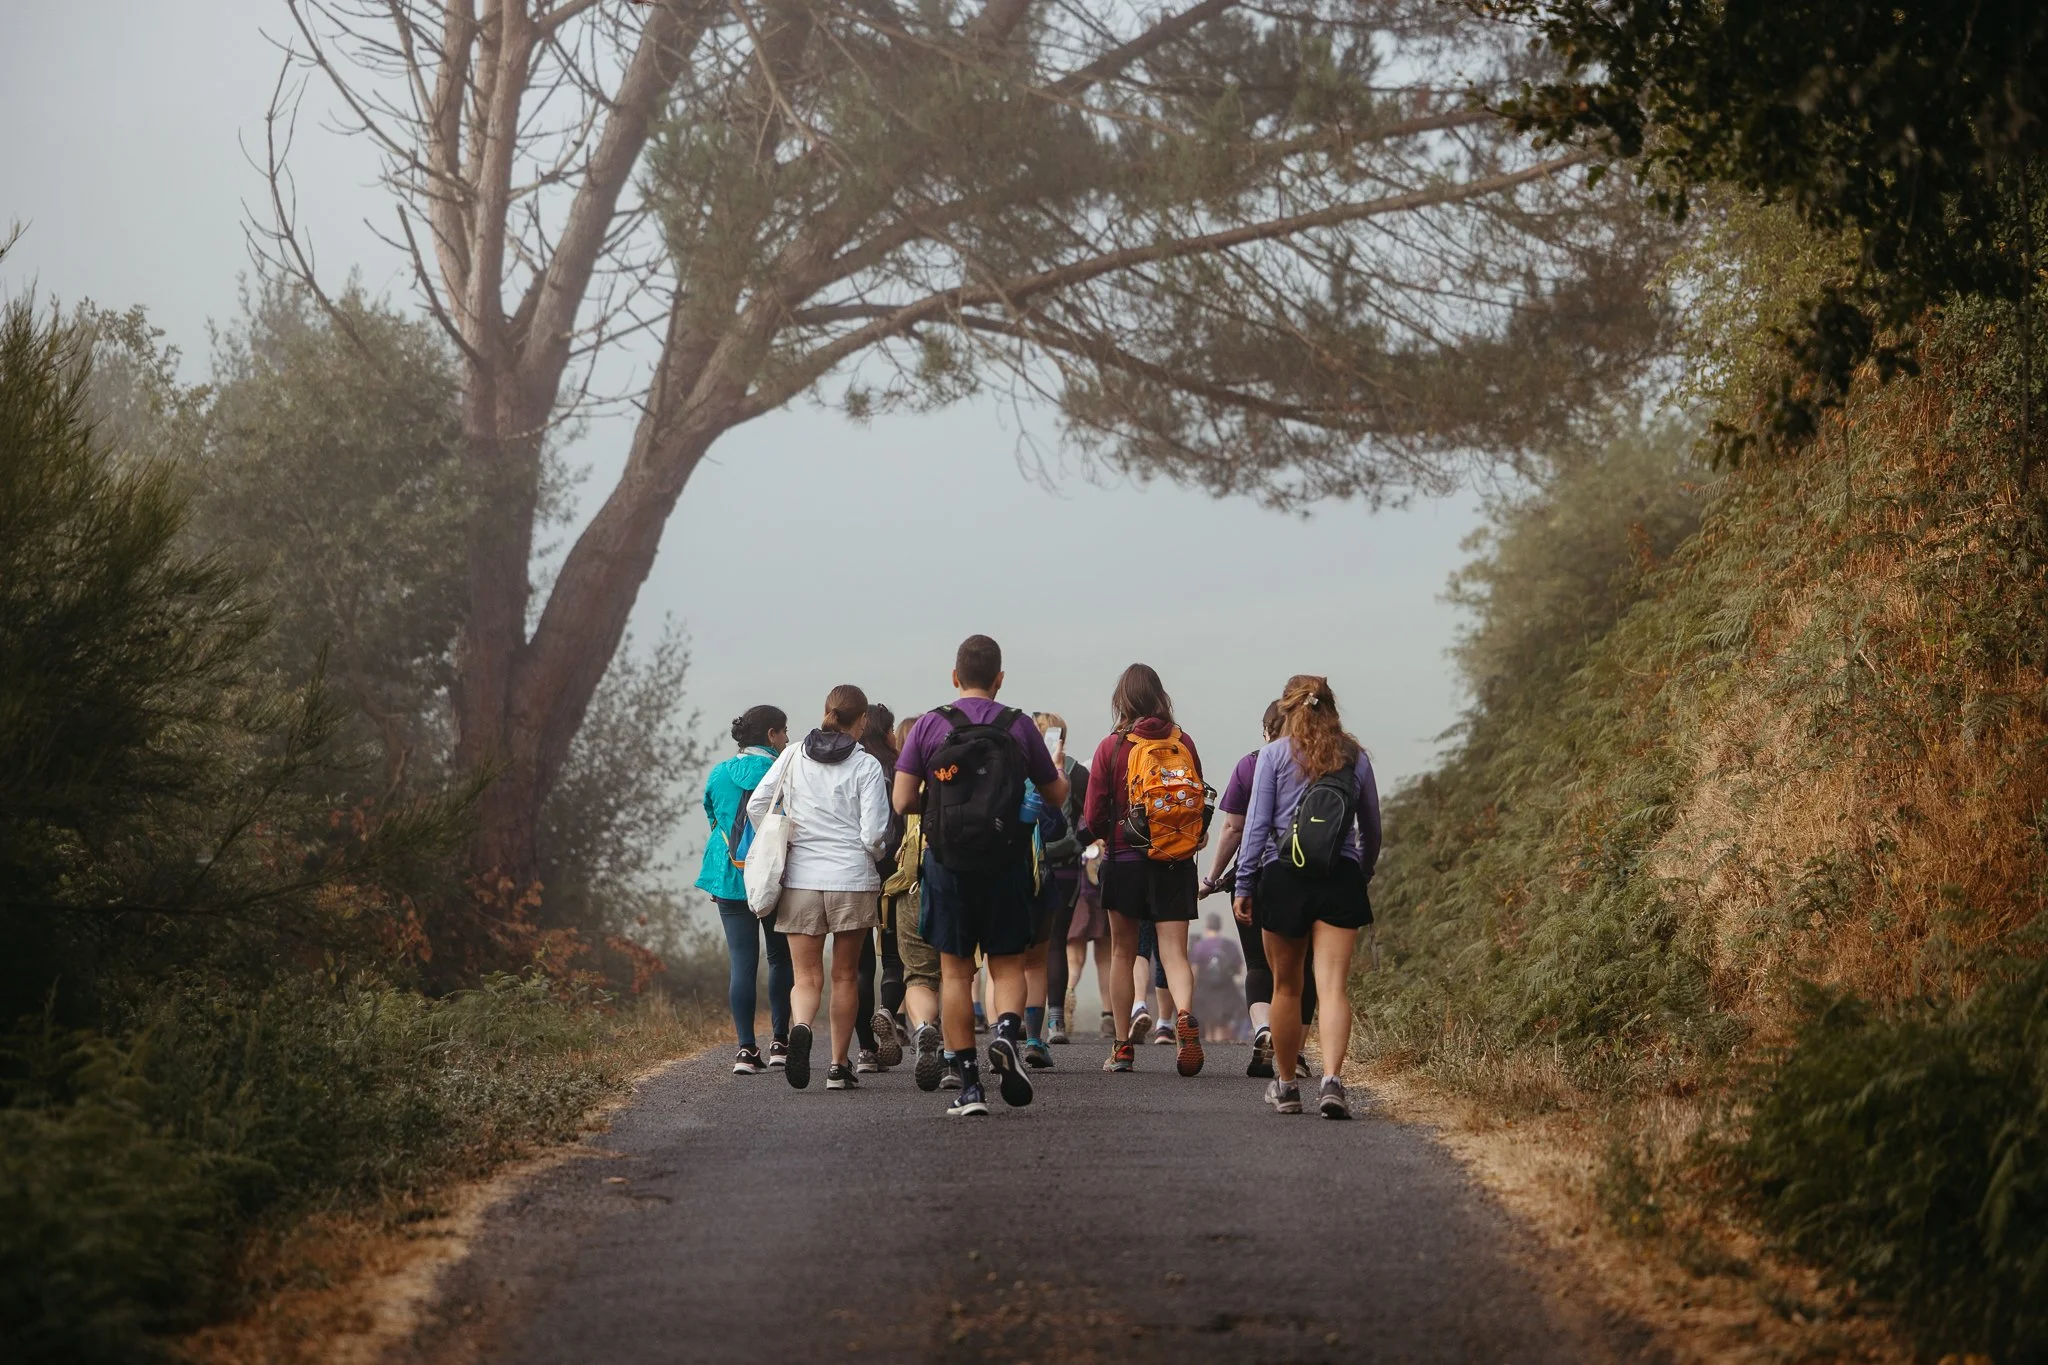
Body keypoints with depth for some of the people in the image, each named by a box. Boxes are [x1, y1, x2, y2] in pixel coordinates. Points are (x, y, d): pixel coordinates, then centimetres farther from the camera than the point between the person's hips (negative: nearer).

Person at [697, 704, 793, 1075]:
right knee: (780, 959, 14)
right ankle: (779, 1041, 14)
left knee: (742, 963, 1)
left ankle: (746, 1049, -6)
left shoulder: (719, 775, 6)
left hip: (730, 880, 2)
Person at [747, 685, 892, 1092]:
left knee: (806, 976, 4)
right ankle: (839, 1066, 13)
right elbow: (873, 834, -10)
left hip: (799, 878, 2)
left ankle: (801, 1027, -28)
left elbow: (756, 806, 2)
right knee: (845, 975, 12)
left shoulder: (793, 756, 3)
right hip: (852, 879, -2)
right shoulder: (866, 766, -6)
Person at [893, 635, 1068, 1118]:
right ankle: (1008, 1028, -21)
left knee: (955, 972, 7)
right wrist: (1057, 772, 30)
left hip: (947, 861, 0)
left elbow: (903, 801, -4)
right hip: (1006, 861, 0)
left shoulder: (929, 726, -2)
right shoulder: (1019, 727, -1)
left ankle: (968, 1084, 4)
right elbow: (1056, 796, 8)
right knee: (1007, 964, 10)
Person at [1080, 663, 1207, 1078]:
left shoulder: (1112, 747, -7)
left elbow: (1093, 816, -4)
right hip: (1177, 864, 1)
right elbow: (1199, 801, 3)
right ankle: (1184, 1015, -30)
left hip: (1126, 860, -1)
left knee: (1123, 953, 13)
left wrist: (1103, 837, 17)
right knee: (1175, 953, -1)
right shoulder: (1183, 743, 0)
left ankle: (1123, 1047, 17)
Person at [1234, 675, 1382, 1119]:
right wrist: (1364, 875, 31)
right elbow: (1372, 829, 16)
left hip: (1284, 878, -1)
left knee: (1286, 986, 12)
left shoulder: (1275, 754, 1)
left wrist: (1244, 885, 3)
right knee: (1333, 987, -5)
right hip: (1341, 881, 1)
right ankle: (1331, 1080, -23)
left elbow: (1257, 824, -2)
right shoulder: (1355, 757, 8)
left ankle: (1285, 1086, 22)